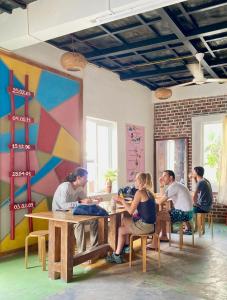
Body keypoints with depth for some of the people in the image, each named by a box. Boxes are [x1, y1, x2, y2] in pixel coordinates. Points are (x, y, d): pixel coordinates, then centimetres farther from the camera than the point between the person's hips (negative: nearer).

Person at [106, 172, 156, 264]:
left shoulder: (140, 192, -16)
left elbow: (131, 211, -14)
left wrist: (122, 200, -3)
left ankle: (117, 255, 23)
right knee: (124, 220, 21)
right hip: (150, 224, 8)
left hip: (144, 225, -8)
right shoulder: (149, 192, 10)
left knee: (120, 230, 11)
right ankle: (126, 246, 29)